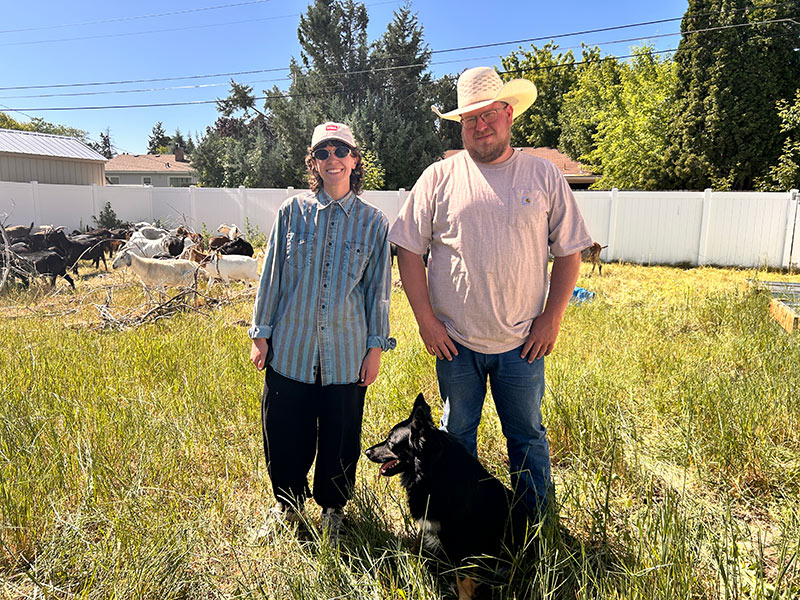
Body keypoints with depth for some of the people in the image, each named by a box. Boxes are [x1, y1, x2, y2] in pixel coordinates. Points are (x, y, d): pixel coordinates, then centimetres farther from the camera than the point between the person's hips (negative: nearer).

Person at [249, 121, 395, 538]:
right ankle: (288, 500, 38)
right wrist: (261, 334, 5)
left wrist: (376, 347, 3)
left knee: (340, 434, 10)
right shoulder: (292, 211, 1)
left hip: (346, 353, 0)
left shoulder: (373, 222, 1)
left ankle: (332, 505, 36)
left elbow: (378, 289, 4)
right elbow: (272, 275, 5)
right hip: (290, 347, 1)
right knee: (285, 431, 10)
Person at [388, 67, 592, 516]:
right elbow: (409, 248, 0)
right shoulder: (439, 177, 0)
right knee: (457, 436, 15)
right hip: (454, 340, 1)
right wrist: (425, 318, -6)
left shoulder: (545, 176, 2)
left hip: (522, 342, 0)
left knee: (528, 438, 12)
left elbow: (569, 251, 4)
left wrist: (552, 317, -3)